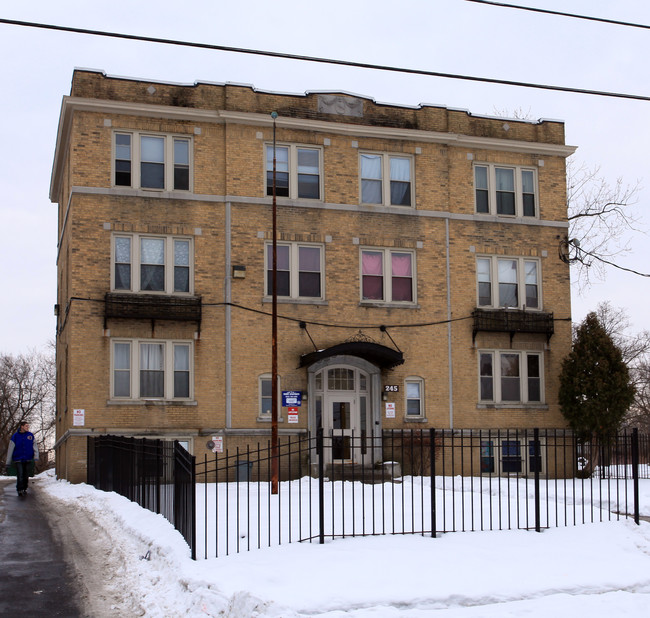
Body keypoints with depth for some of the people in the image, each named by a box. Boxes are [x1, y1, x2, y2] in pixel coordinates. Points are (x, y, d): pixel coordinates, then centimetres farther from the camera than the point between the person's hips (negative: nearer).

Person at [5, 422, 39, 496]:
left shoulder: (30, 435, 5)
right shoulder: (15, 436, -1)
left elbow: (35, 446, 4)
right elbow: (10, 449, 2)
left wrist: (36, 456, -11)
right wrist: (8, 462, 2)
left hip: (28, 460, 2)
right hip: (18, 459, -2)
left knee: (26, 476, 8)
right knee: (20, 475, -13)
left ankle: (24, 489, 22)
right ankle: (20, 490, -8)